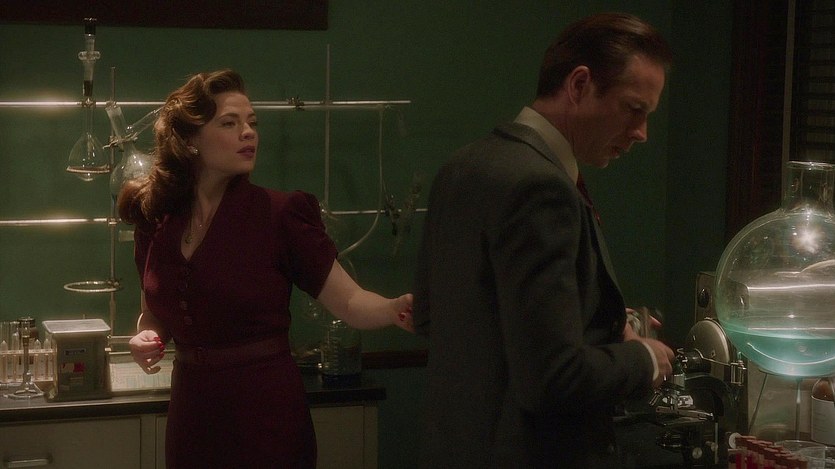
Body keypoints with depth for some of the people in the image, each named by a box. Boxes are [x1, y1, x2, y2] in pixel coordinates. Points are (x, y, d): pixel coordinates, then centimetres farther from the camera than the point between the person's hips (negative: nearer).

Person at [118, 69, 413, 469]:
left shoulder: (279, 214, -10)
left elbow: (349, 302, -14)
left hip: (266, 419, -4)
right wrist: (146, 336, -4)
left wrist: (396, 309, -33)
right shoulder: (156, 219, 2)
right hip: (191, 416, 4)